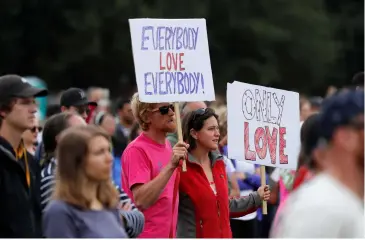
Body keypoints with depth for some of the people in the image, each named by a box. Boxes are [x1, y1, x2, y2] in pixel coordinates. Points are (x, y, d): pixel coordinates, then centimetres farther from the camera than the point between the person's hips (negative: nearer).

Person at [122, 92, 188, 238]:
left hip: (168, 234, 8)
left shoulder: (168, 146, 13)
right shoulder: (137, 150, -13)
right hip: (146, 235, -8)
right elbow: (141, 200, -24)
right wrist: (171, 166, -28)